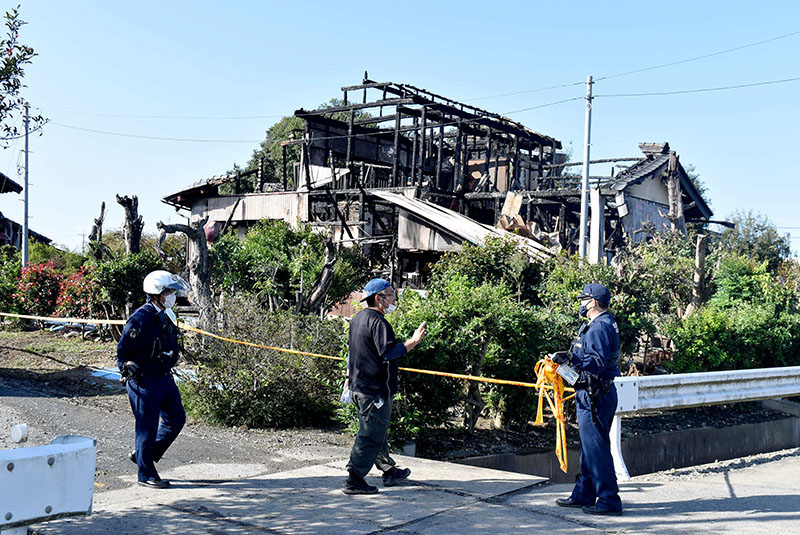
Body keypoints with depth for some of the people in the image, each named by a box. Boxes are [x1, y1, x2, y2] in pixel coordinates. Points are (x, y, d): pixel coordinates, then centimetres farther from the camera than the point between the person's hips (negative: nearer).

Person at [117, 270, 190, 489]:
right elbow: (122, 351, -15)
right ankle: (146, 475, 13)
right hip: (144, 382, -9)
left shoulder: (166, 317, 9)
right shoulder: (140, 319, -18)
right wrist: (134, 374, -14)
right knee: (148, 427, 0)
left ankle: (141, 454, 28)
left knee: (177, 419, 12)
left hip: (164, 378, 9)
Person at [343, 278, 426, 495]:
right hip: (375, 390, -11)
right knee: (371, 436, -4)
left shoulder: (357, 319, 14)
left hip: (358, 386, 11)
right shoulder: (378, 322, -18)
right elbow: (388, 353, -27)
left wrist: (350, 377, 33)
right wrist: (413, 342, -24)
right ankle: (353, 481, 1)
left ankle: (390, 471, 32)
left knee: (378, 432, 20)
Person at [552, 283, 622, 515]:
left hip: (594, 395, -11)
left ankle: (609, 500, -2)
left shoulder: (600, 327, -17)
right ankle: (583, 494, 26)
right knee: (589, 446, 17)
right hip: (597, 393, 11)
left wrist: (572, 358, -37)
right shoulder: (603, 324, 16)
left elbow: (598, 363, -26)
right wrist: (569, 357, 26)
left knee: (596, 447, -7)